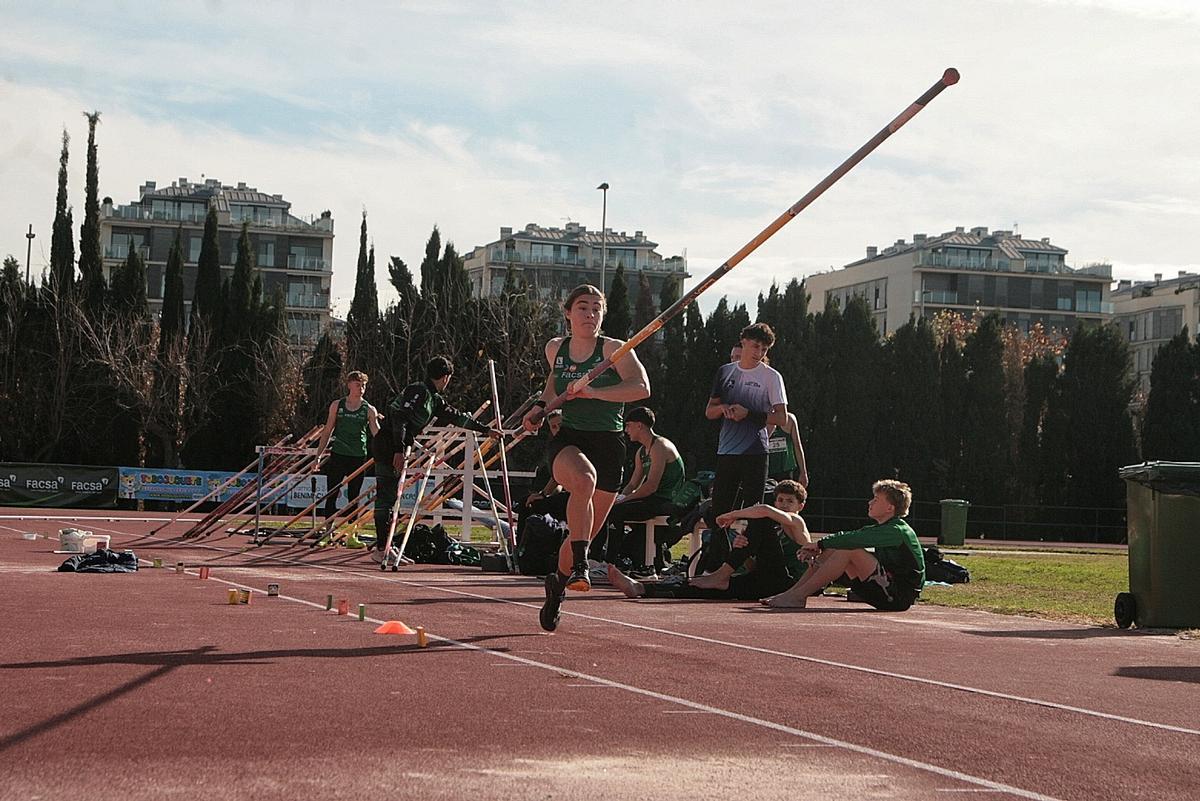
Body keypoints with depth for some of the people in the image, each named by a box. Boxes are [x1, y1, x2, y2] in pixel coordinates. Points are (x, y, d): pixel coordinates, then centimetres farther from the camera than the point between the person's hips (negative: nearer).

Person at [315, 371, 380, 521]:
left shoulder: (369, 410, 0)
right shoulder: (337, 405, 5)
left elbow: (378, 434, -7)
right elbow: (327, 431, 10)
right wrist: (318, 454, 9)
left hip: (358, 457, -1)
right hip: (338, 455, 1)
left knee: (353, 497, 5)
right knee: (331, 496, 1)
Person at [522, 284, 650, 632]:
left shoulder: (613, 349, -5)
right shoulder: (555, 349, 7)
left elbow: (641, 387, -20)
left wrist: (594, 392, -28)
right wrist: (541, 405, 12)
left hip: (608, 444, 0)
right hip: (567, 440, 0)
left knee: (585, 533, 7)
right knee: (583, 478, -38)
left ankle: (558, 585, 35)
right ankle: (579, 567, -37)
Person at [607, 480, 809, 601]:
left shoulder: (796, 521, 11)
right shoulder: (776, 530, 33)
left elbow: (765, 510, -14)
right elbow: (753, 569, 16)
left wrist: (731, 516, -1)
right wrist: (742, 550, -6)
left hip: (787, 582, -7)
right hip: (765, 583, 7)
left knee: (760, 522, -16)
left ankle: (722, 575, -20)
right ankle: (639, 588, -23)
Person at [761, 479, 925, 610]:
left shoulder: (898, 531, -15)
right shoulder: (882, 529, 16)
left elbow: (856, 539, -24)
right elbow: (853, 536, 7)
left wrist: (820, 544, -16)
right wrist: (819, 548, -9)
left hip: (899, 597, -9)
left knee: (849, 550, -23)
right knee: (832, 550, 1)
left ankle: (797, 596, -24)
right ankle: (792, 592, -7)